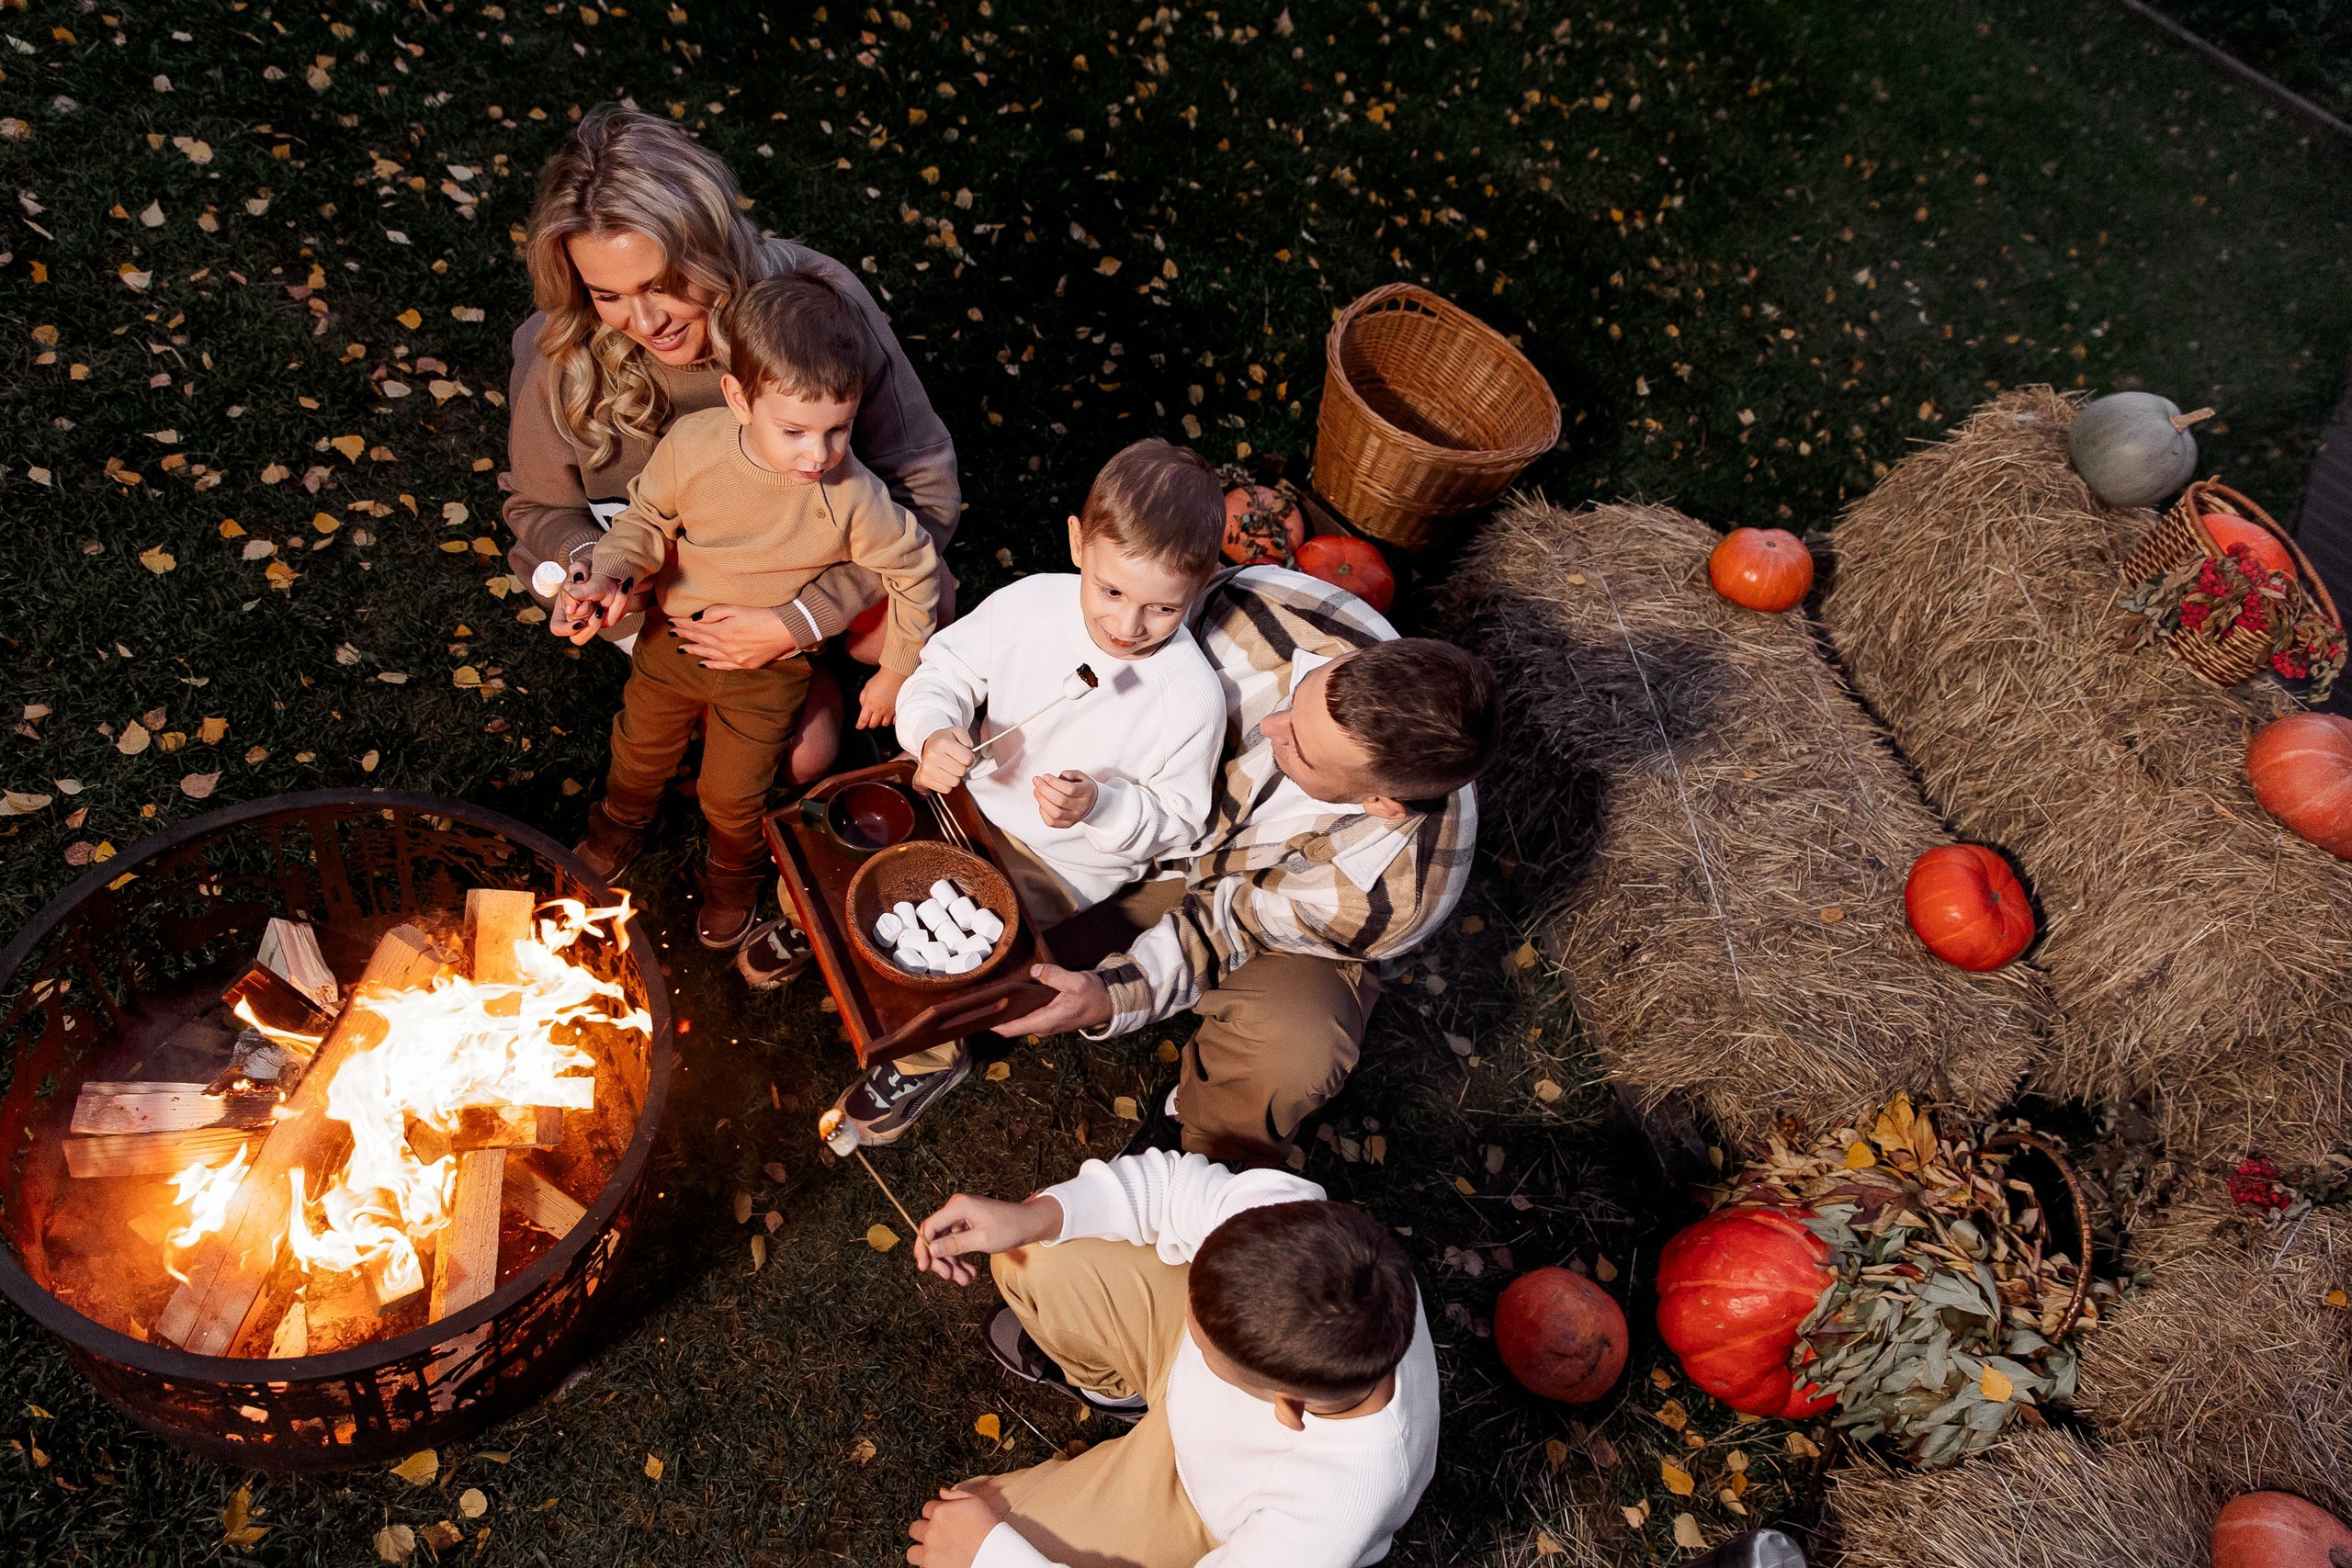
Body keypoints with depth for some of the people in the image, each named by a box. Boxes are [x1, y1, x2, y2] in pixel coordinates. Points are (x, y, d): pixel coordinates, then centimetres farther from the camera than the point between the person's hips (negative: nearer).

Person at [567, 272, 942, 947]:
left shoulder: (853, 497, -32)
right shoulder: (691, 445, -26)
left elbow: (914, 571, -16)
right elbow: (648, 517, -6)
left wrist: (896, 673, -7)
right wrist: (611, 573, -25)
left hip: (767, 671, -2)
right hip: (671, 641, 2)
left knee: (733, 796, 20)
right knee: (638, 752, 29)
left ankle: (733, 874, 56)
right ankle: (618, 829, 64)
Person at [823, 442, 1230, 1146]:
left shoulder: (1191, 697, -26)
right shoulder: (1031, 602, -18)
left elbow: (1176, 820, -14)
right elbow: (947, 669, -4)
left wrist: (1099, 805, -33)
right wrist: (933, 732, -26)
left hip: (1064, 862, -4)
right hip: (972, 793, 5)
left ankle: (927, 1059, 18)